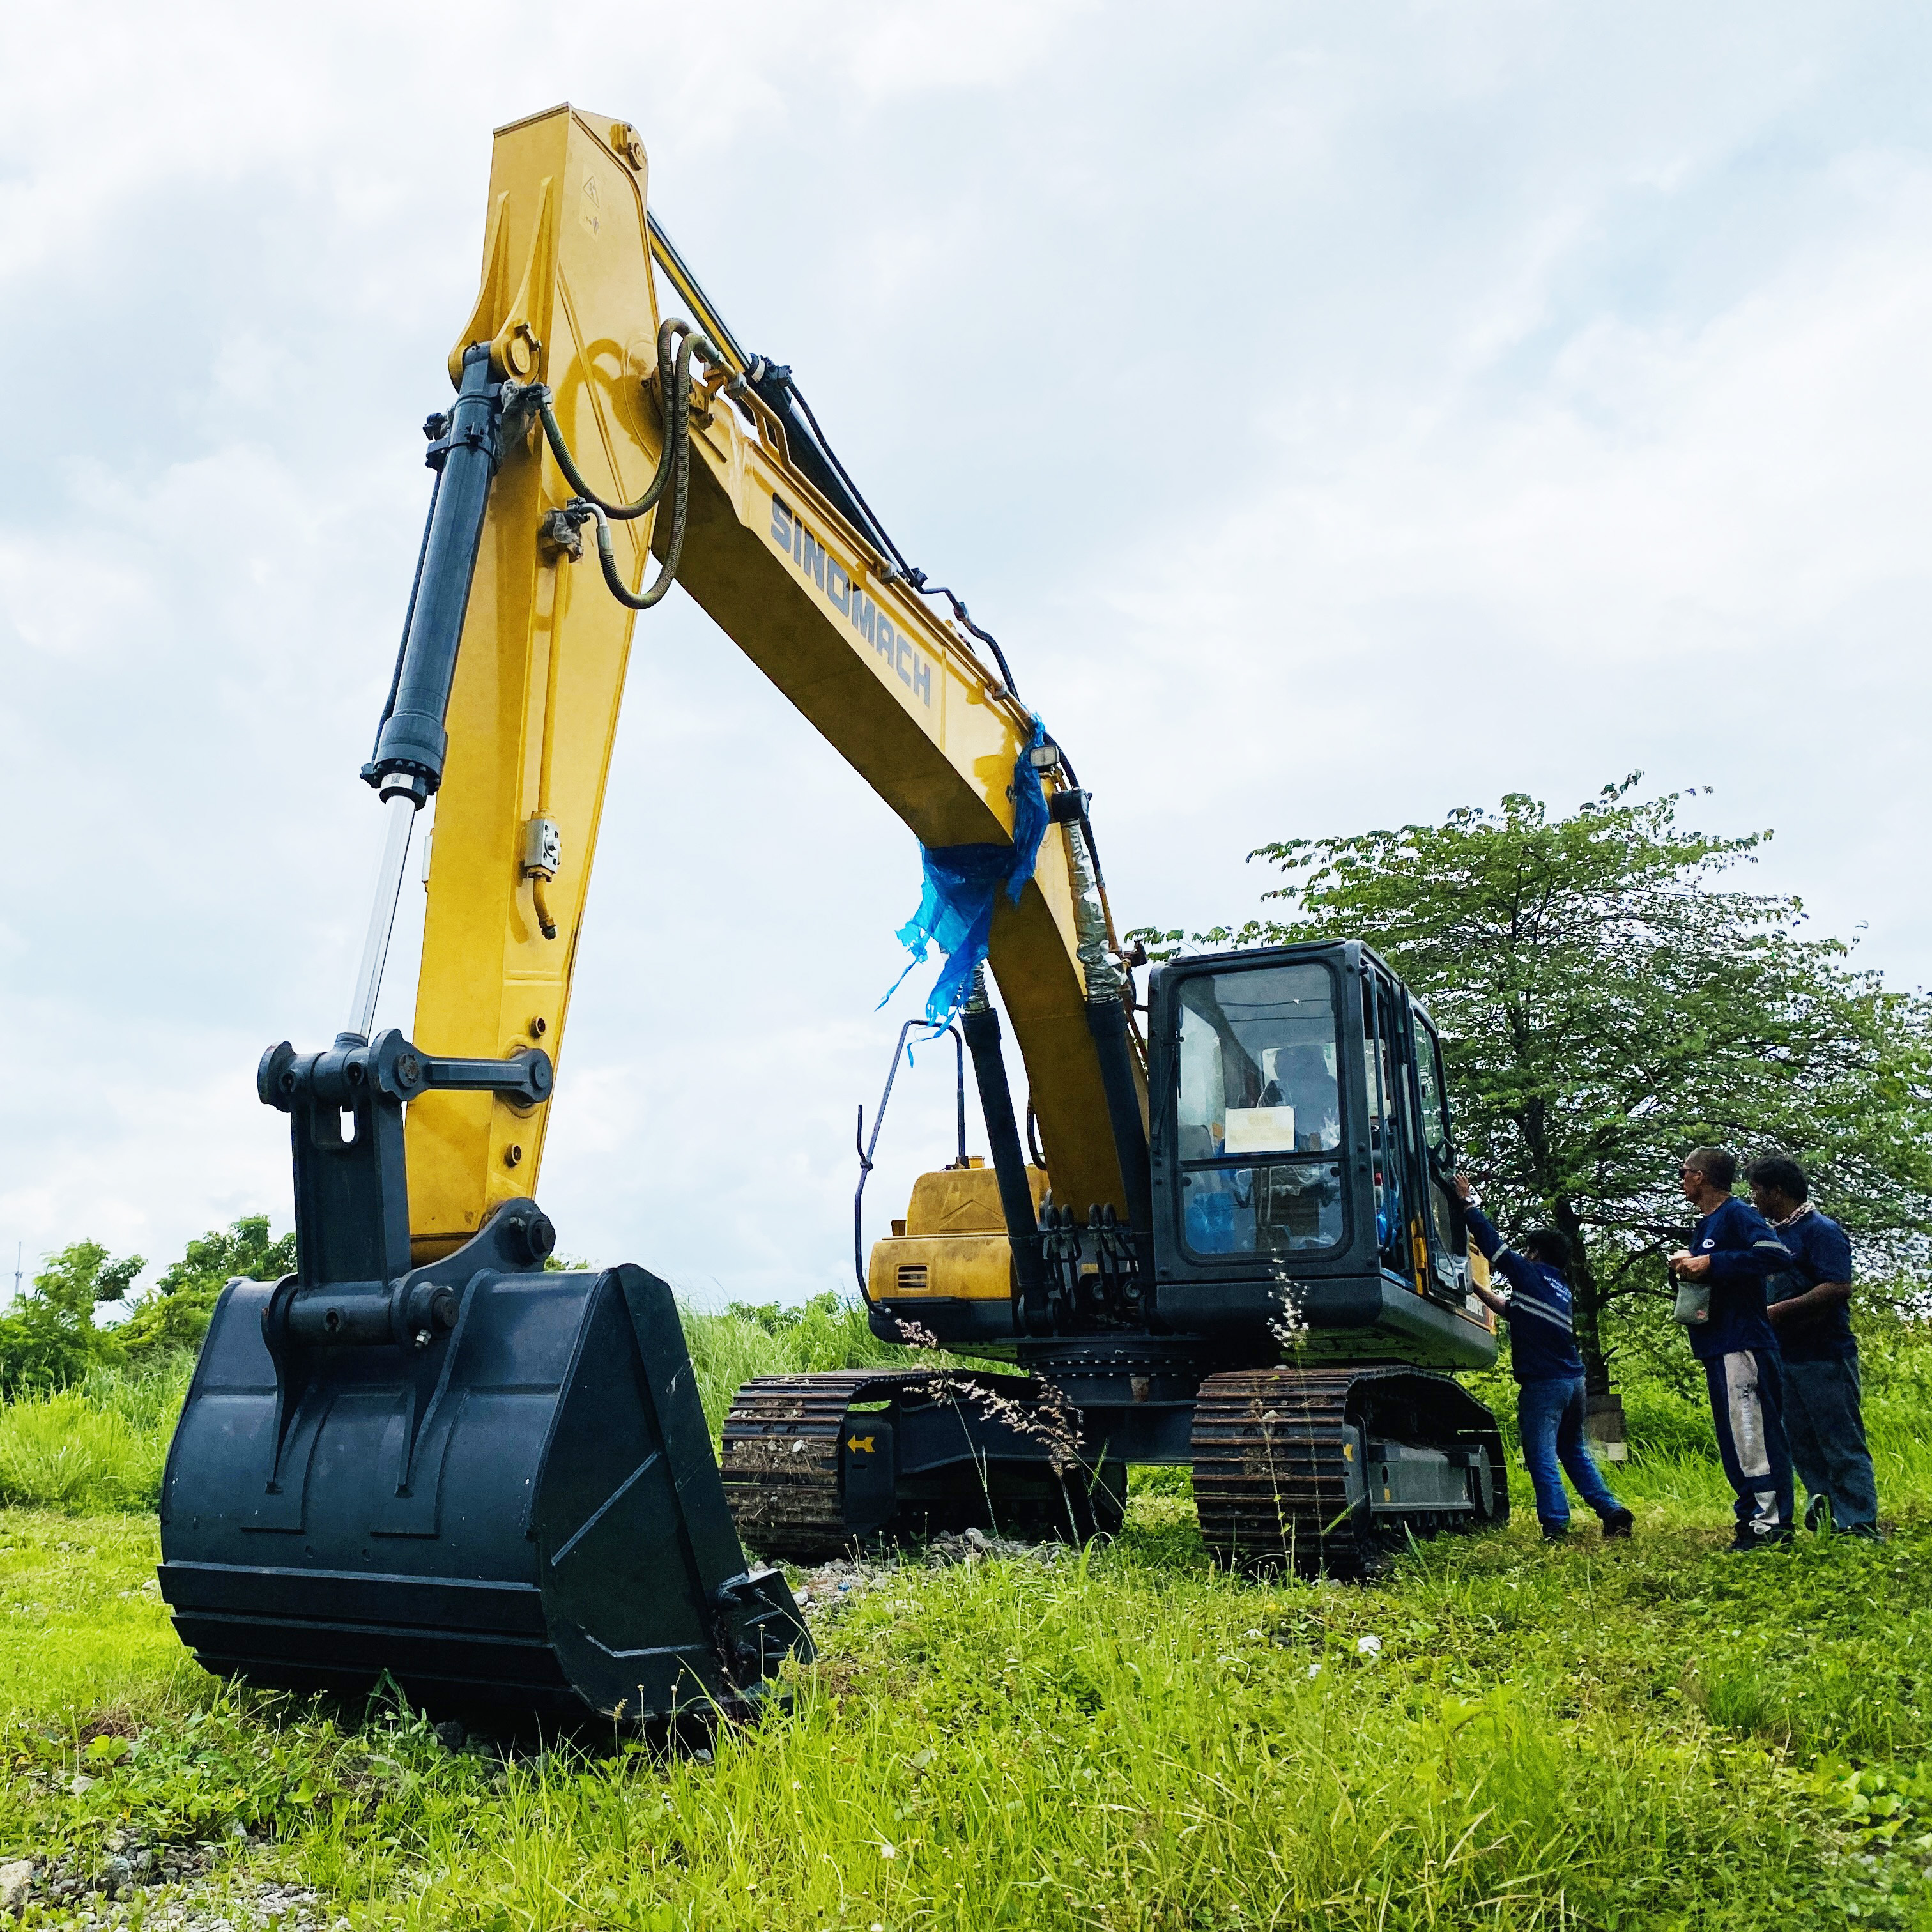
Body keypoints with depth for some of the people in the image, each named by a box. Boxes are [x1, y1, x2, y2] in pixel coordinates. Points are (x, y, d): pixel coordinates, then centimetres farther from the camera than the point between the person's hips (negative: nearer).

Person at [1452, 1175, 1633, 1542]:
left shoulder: (1530, 1274, -4)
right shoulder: (1561, 1289, 19)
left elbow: (1492, 1243, -8)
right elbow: (1513, 1311, 27)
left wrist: (1468, 1201, -2)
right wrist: (1477, 1289, 29)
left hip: (1542, 1383, -8)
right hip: (1573, 1379, 8)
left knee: (1542, 1457, -4)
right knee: (1574, 1452, 19)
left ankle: (1556, 1526, -8)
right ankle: (1613, 1512, 13)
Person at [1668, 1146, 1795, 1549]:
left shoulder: (1737, 1215, -9)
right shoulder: (1704, 1224, 19)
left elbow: (1778, 1255, -25)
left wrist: (1711, 1263, -24)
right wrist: (1687, 1264, 3)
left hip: (1742, 1345, -10)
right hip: (1718, 1348, 10)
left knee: (1751, 1433, -8)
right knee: (1736, 1438, 12)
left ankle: (1770, 1524, -5)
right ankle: (1753, 1517, 17)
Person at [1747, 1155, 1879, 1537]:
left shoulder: (1821, 1230, -11)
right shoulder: (1774, 1234, 15)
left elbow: (1839, 1288, -22)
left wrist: (1781, 1311, -20)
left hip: (1823, 1356, -9)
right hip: (1785, 1357, 9)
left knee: (1842, 1444, -3)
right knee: (1802, 1446, 11)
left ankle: (1860, 1527, 1)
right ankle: (1825, 1509, 17)